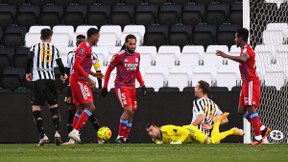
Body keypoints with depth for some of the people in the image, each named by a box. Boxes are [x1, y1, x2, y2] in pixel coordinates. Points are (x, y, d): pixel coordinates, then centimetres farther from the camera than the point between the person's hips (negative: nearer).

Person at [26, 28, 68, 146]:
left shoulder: (35, 47, 8)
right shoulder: (54, 49, 12)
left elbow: (29, 59, -7)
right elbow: (60, 64, 4)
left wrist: (28, 73, 7)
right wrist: (63, 75, 24)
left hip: (37, 79, -2)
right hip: (50, 79, 2)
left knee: (36, 108, 0)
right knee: (54, 106, 15)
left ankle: (42, 135, -12)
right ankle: (57, 131, -3)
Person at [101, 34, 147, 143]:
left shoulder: (137, 56, 7)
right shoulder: (119, 56, -11)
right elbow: (109, 70, -2)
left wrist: (142, 85, 13)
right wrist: (105, 87, -3)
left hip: (132, 87, 7)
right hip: (121, 86, -7)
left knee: (131, 113, 4)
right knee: (128, 110, -19)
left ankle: (125, 138, 11)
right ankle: (120, 136, -10)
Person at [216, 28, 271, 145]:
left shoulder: (247, 49, -13)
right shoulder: (244, 49, 20)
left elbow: (243, 59, -37)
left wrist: (226, 56, -41)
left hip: (251, 82, -10)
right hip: (246, 82, 10)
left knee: (251, 108, -14)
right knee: (241, 110, 9)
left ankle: (258, 138, -15)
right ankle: (262, 129, 14)